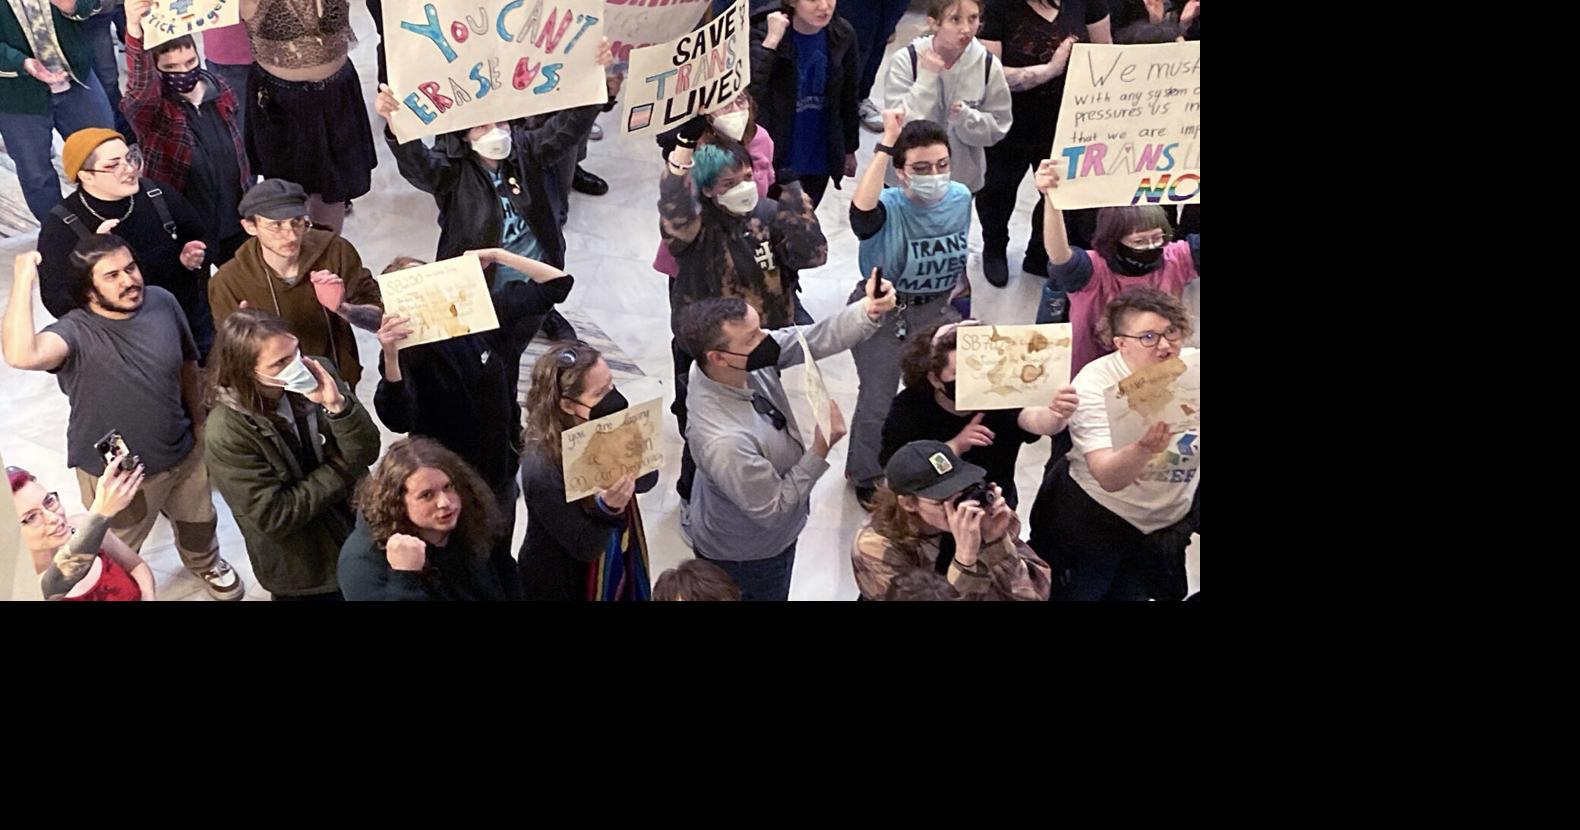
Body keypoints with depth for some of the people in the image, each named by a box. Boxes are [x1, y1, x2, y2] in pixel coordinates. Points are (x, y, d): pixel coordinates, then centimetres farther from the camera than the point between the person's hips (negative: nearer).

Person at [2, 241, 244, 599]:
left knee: (198, 523, 32)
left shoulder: (162, 302, -15)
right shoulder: (76, 332, -30)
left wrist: (199, 422, 12)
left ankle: (205, 563, 64)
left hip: (184, 454, 4)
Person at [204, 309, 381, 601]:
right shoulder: (226, 432, -24)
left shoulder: (315, 374, -13)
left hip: (359, 534, 4)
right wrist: (339, 469, -18)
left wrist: (338, 405, -29)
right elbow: (273, 517, -23)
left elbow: (366, 454, -12)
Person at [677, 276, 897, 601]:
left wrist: (868, 311, -38)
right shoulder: (725, 442, -44)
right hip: (745, 557, -7)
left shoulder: (747, 359, -23)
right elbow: (773, 510, -29)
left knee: (774, 594, 34)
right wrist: (821, 450, -29)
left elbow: (815, 339, -21)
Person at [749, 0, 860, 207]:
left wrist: (850, 149, 14)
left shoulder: (842, 35, -7)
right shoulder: (764, 33, -19)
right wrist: (771, 41, -38)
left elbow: (848, 96, 7)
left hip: (819, 159, 4)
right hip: (774, 158, -4)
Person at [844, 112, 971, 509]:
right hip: (882, 313, -5)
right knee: (877, 402, 4)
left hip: (938, 311, 5)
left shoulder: (961, 198, -7)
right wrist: (886, 145, -49)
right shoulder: (888, 208, -24)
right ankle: (865, 476, 31)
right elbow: (861, 208, -49)